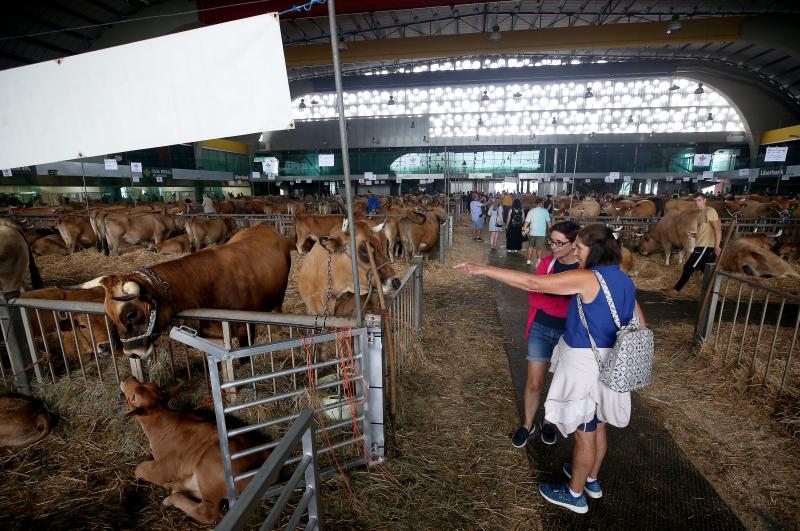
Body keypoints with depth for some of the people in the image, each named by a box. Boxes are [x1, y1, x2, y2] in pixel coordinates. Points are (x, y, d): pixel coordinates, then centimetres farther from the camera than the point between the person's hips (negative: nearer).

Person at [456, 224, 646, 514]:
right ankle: (592, 480, 47)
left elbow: (531, 283, -29)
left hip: (586, 365, -8)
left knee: (584, 433, 10)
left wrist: (483, 269, -26)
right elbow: (641, 326, 10)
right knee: (598, 427, 25)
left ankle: (575, 494, 31)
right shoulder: (625, 280, 3)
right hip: (609, 364, 8)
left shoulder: (587, 279, -23)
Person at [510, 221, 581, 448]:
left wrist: (549, 301, -20)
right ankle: (527, 425, 31)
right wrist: (567, 304, -17)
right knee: (534, 382, 8)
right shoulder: (547, 262, -3)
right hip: (541, 329, 2)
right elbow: (534, 298, -6)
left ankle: (548, 422, 42)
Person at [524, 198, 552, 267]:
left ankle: (529, 260, 27)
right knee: (539, 248, 3)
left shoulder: (531, 211, -2)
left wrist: (524, 230, 8)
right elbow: (549, 222, -2)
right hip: (542, 233, -2)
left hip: (532, 232, 2)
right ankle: (539, 260, -15)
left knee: (530, 246, 20)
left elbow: (527, 222, -2)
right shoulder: (545, 211, -4)